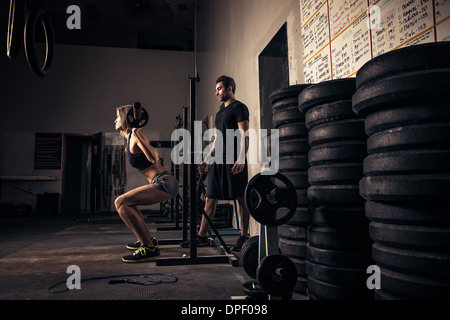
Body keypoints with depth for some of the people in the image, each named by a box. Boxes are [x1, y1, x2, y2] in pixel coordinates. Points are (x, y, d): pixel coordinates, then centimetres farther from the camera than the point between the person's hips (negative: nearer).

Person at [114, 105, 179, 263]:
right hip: (162, 184, 11)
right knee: (127, 203, 26)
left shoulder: (136, 136, -10)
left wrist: (136, 133, -23)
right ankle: (148, 239, 30)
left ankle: (150, 248, -18)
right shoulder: (130, 138, 18)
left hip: (164, 183, -11)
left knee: (121, 202, -20)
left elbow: (153, 158, -25)